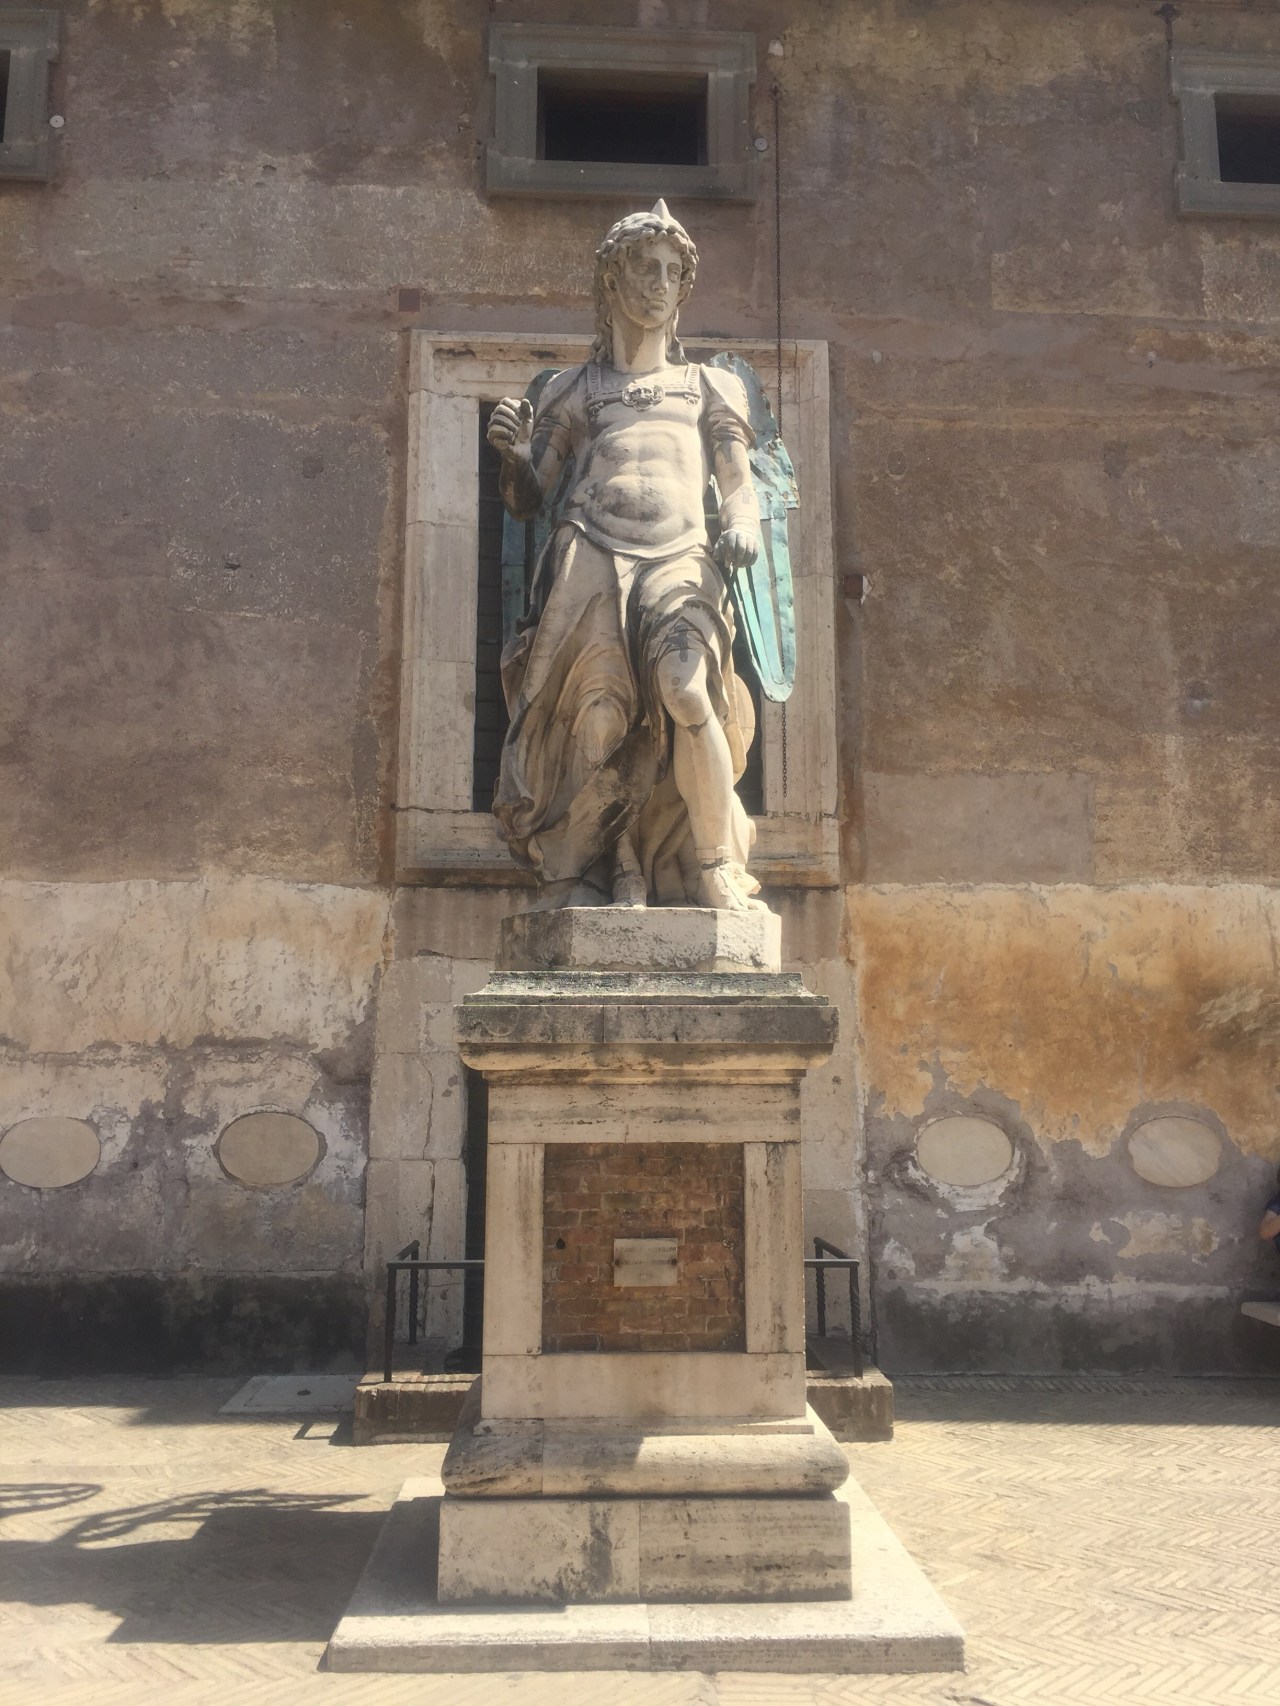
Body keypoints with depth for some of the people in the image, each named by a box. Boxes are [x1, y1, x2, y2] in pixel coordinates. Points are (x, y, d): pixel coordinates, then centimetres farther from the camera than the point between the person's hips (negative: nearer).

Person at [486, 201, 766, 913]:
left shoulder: (709, 386, 27)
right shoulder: (574, 389, 24)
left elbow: (740, 481, 17)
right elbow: (528, 499, 20)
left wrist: (743, 524, -6)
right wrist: (516, 451, -2)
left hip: (679, 561, 0)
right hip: (591, 560, 1)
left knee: (687, 691, -27)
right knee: (602, 715, -19)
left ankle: (720, 868, -18)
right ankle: (619, 870, -6)